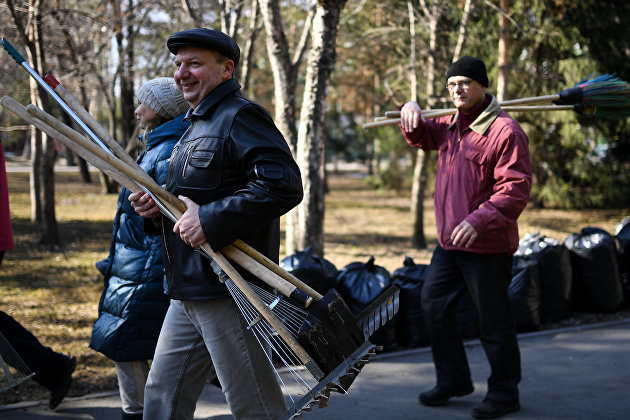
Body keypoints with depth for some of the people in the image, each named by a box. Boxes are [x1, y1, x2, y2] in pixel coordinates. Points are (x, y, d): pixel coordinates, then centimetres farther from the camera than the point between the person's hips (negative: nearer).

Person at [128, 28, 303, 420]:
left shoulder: (240, 117, -12)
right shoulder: (198, 123, 20)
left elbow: (283, 185, -25)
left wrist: (209, 219, -25)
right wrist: (158, 207, 8)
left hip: (226, 290, -10)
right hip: (187, 291, 10)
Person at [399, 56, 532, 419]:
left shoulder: (505, 131, -16)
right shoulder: (451, 124, 12)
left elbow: (516, 189, -20)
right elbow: (422, 136, 31)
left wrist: (479, 220, -31)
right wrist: (412, 114, 7)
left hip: (486, 245, -9)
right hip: (449, 241, 9)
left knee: (494, 320, 1)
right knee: (435, 304, 15)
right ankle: (453, 381, 30)